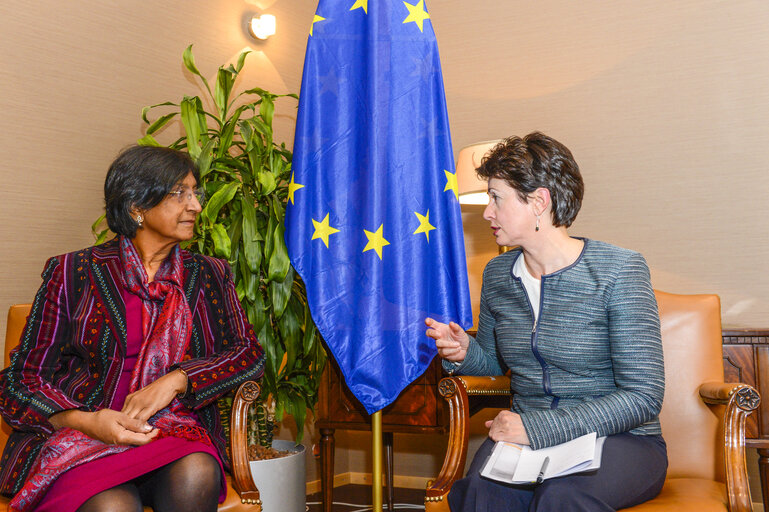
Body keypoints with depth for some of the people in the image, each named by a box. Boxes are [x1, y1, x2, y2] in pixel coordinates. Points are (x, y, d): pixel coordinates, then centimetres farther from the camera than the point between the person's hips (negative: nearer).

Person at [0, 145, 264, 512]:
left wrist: (176, 380, -14)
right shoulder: (73, 273, 4)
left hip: (173, 433, 3)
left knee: (195, 476, -31)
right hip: (77, 441, -2)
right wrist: (87, 421, -18)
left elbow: (248, 352, 2)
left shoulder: (208, 276, 12)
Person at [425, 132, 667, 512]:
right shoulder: (497, 274, 7)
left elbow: (643, 397, -16)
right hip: (527, 437, 4)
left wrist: (538, 427, -22)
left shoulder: (618, 271, -10)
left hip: (620, 440, -3)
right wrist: (464, 353, 0)